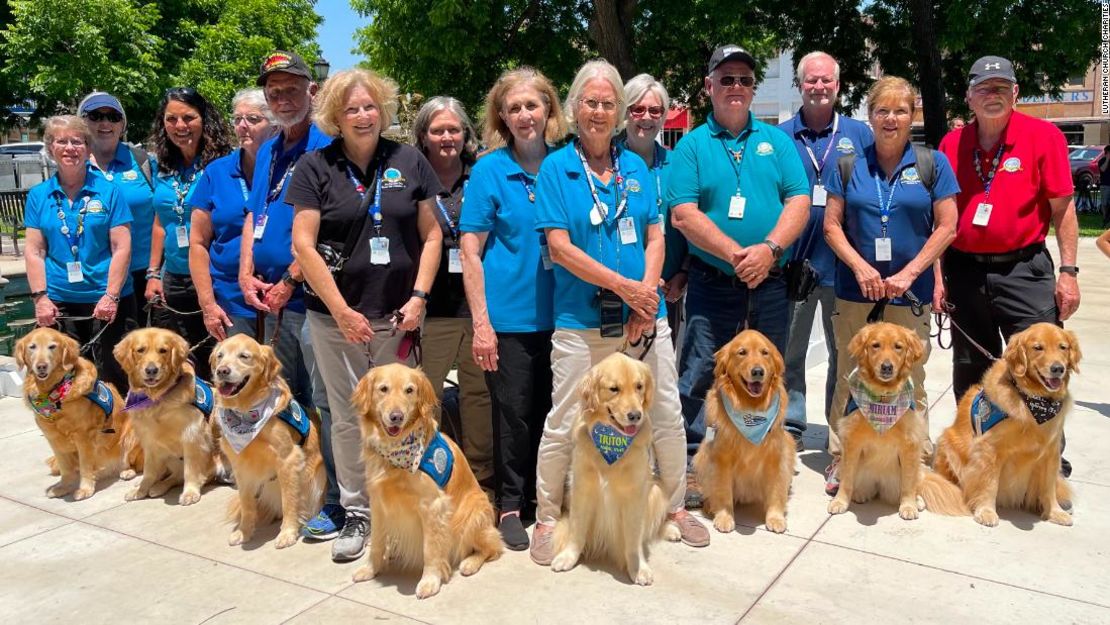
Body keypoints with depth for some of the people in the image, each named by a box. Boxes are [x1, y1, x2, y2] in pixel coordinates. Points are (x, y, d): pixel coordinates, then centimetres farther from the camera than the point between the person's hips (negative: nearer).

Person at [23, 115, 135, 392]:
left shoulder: (109, 192, -2)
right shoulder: (38, 195, 6)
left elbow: (121, 248, -6)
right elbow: (34, 251, 5)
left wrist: (111, 296, -12)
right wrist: (40, 297, -3)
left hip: (106, 300, -3)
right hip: (59, 303, 3)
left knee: (113, 377, 4)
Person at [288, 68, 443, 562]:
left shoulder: (409, 162, 4)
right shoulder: (314, 168, 0)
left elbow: (431, 234, 5)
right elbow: (303, 246, -5)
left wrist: (419, 297, -5)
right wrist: (343, 312, -10)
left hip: (398, 315, 1)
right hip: (335, 316, 0)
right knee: (348, 417, 7)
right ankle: (356, 512, 22)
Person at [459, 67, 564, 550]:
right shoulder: (490, 170, -4)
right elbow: (470, 251, -6)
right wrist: (481, 322, -11)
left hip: (559, 312, 3)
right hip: (509, 316, -3)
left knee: (551, 409, 13)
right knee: (514, 413, 5)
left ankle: (544, 496, 31)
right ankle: (510, 504, 23)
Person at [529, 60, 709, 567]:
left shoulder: (635, 166, 10)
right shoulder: (556, 168, -2)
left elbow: (655, 236, 8)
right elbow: (560, 247, -10)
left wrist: (647, 290, -9)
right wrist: (625, 286, -14)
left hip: (645, 317, 4)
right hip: (581, 321, -3)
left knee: (667, 417, 11)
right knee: (562, 426, 3)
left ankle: (677, 506, 32)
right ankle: (546, 519, 23)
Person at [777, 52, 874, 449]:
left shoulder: (860, 135, 6)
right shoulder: (780, 137, 4)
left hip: (844, 263, 1)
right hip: (793, 261, 0)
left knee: (845, 352, 11)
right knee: (790, 349, 7)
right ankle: (790, 426, 20)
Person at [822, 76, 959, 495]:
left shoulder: (933, 164, 2)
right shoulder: (848, 165, 4)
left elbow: (946, 227, -1)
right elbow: (832, 225, 3)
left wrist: (909, 273, -10)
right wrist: (860, 267, -11)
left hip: (911, 290, 0)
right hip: (855, 288, 1)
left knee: (910, 379, 8)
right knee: (849, 377, 8)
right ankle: (840, 458, 18)